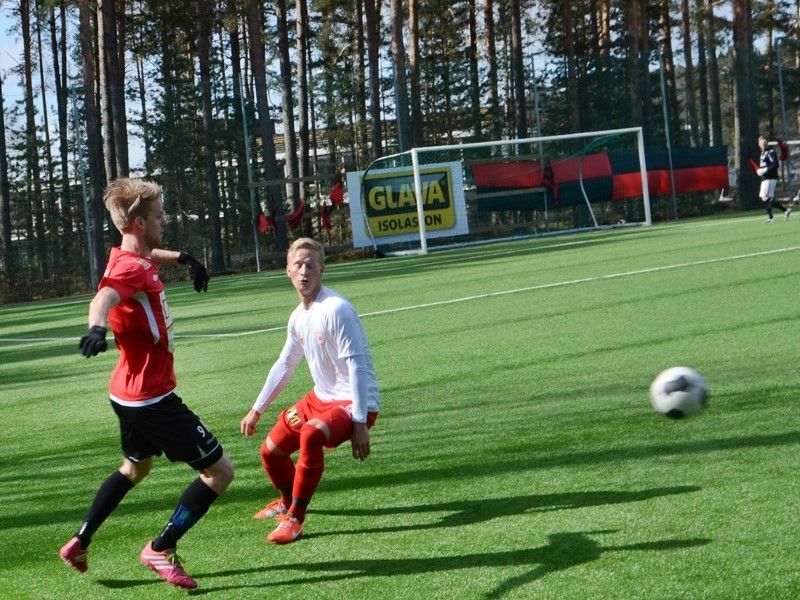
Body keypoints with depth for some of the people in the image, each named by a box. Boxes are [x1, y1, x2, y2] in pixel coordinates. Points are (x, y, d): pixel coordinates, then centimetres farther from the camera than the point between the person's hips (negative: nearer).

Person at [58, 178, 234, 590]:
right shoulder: (130, 268, -22)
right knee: (220, 470, -5)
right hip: (151, 398, -10)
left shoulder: (135, 257, 7)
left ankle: (79, 544, 34)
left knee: (135, 469, 32)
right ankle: (161, 550, -1)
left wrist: (183, 258, 43)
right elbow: (104, 298, -44)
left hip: (132, 394, 10)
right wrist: (97, 327, -63)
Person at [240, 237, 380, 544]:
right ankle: (288, 501, 47)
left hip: (355, 403, -9)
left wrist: (359, 423, -29)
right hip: (321, 398, 9)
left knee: (311, 435, -36)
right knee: (271, 450, 13)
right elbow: (284, 365, 21)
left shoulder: (336, 310, -21)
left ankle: (294, 519, -21)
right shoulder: (299, 317, 5)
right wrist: (256, 410, 27)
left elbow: (358, 367, -24)